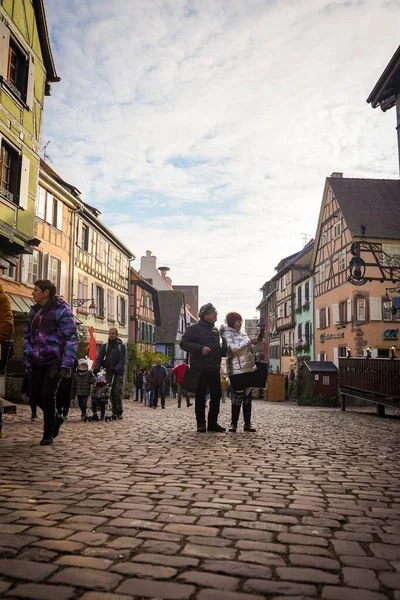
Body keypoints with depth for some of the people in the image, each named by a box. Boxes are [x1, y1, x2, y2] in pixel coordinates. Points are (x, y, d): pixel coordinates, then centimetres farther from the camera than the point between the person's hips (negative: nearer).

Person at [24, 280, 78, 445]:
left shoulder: (61, 310, -9)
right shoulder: (34, 311, 11)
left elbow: (71, 338, -13)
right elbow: (27, 335, 19)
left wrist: (67, 365, -18)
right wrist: (28, 359, 9)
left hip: (54, 361, -7)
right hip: (38, 361, 7)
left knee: (47, 394, -8)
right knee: (35, 393, 6)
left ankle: (48, 434, 8)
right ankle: (56, 418, 31)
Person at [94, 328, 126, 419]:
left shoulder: (122, 346, 2)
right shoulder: (104, 346, 12)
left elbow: (123, 360, -8)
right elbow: (99, 358, 2)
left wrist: (117, 368, -26)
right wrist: (97, 367, -17)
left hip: (119, 372, -3)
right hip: (108, 372, 3)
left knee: (118, 391, -11)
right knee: (111, 391, -1)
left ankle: (119, 412, -9)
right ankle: (114, 411, 4)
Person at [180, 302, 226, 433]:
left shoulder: (215, 330, 17)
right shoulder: (194, 328, -5)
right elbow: (183, 343, -14)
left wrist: (226, 351, 6)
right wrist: (200, 348, -25)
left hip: (214, 368, 7)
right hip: (200, 368, -7)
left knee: (217, 394, 6)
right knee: (200, 396, 0)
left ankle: (212, 422, 16)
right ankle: (201, 423, 8)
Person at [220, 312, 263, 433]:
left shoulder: (242, 333, 17)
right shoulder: (227, 333, -4)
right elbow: (232, 348, -19)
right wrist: (249, 341, -20)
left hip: (249, 368, 7)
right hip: (236, 370, -7)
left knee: (248, 396, 6)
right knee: (238, 396, -7)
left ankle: (247, 423, 12)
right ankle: (234, 424, 3)